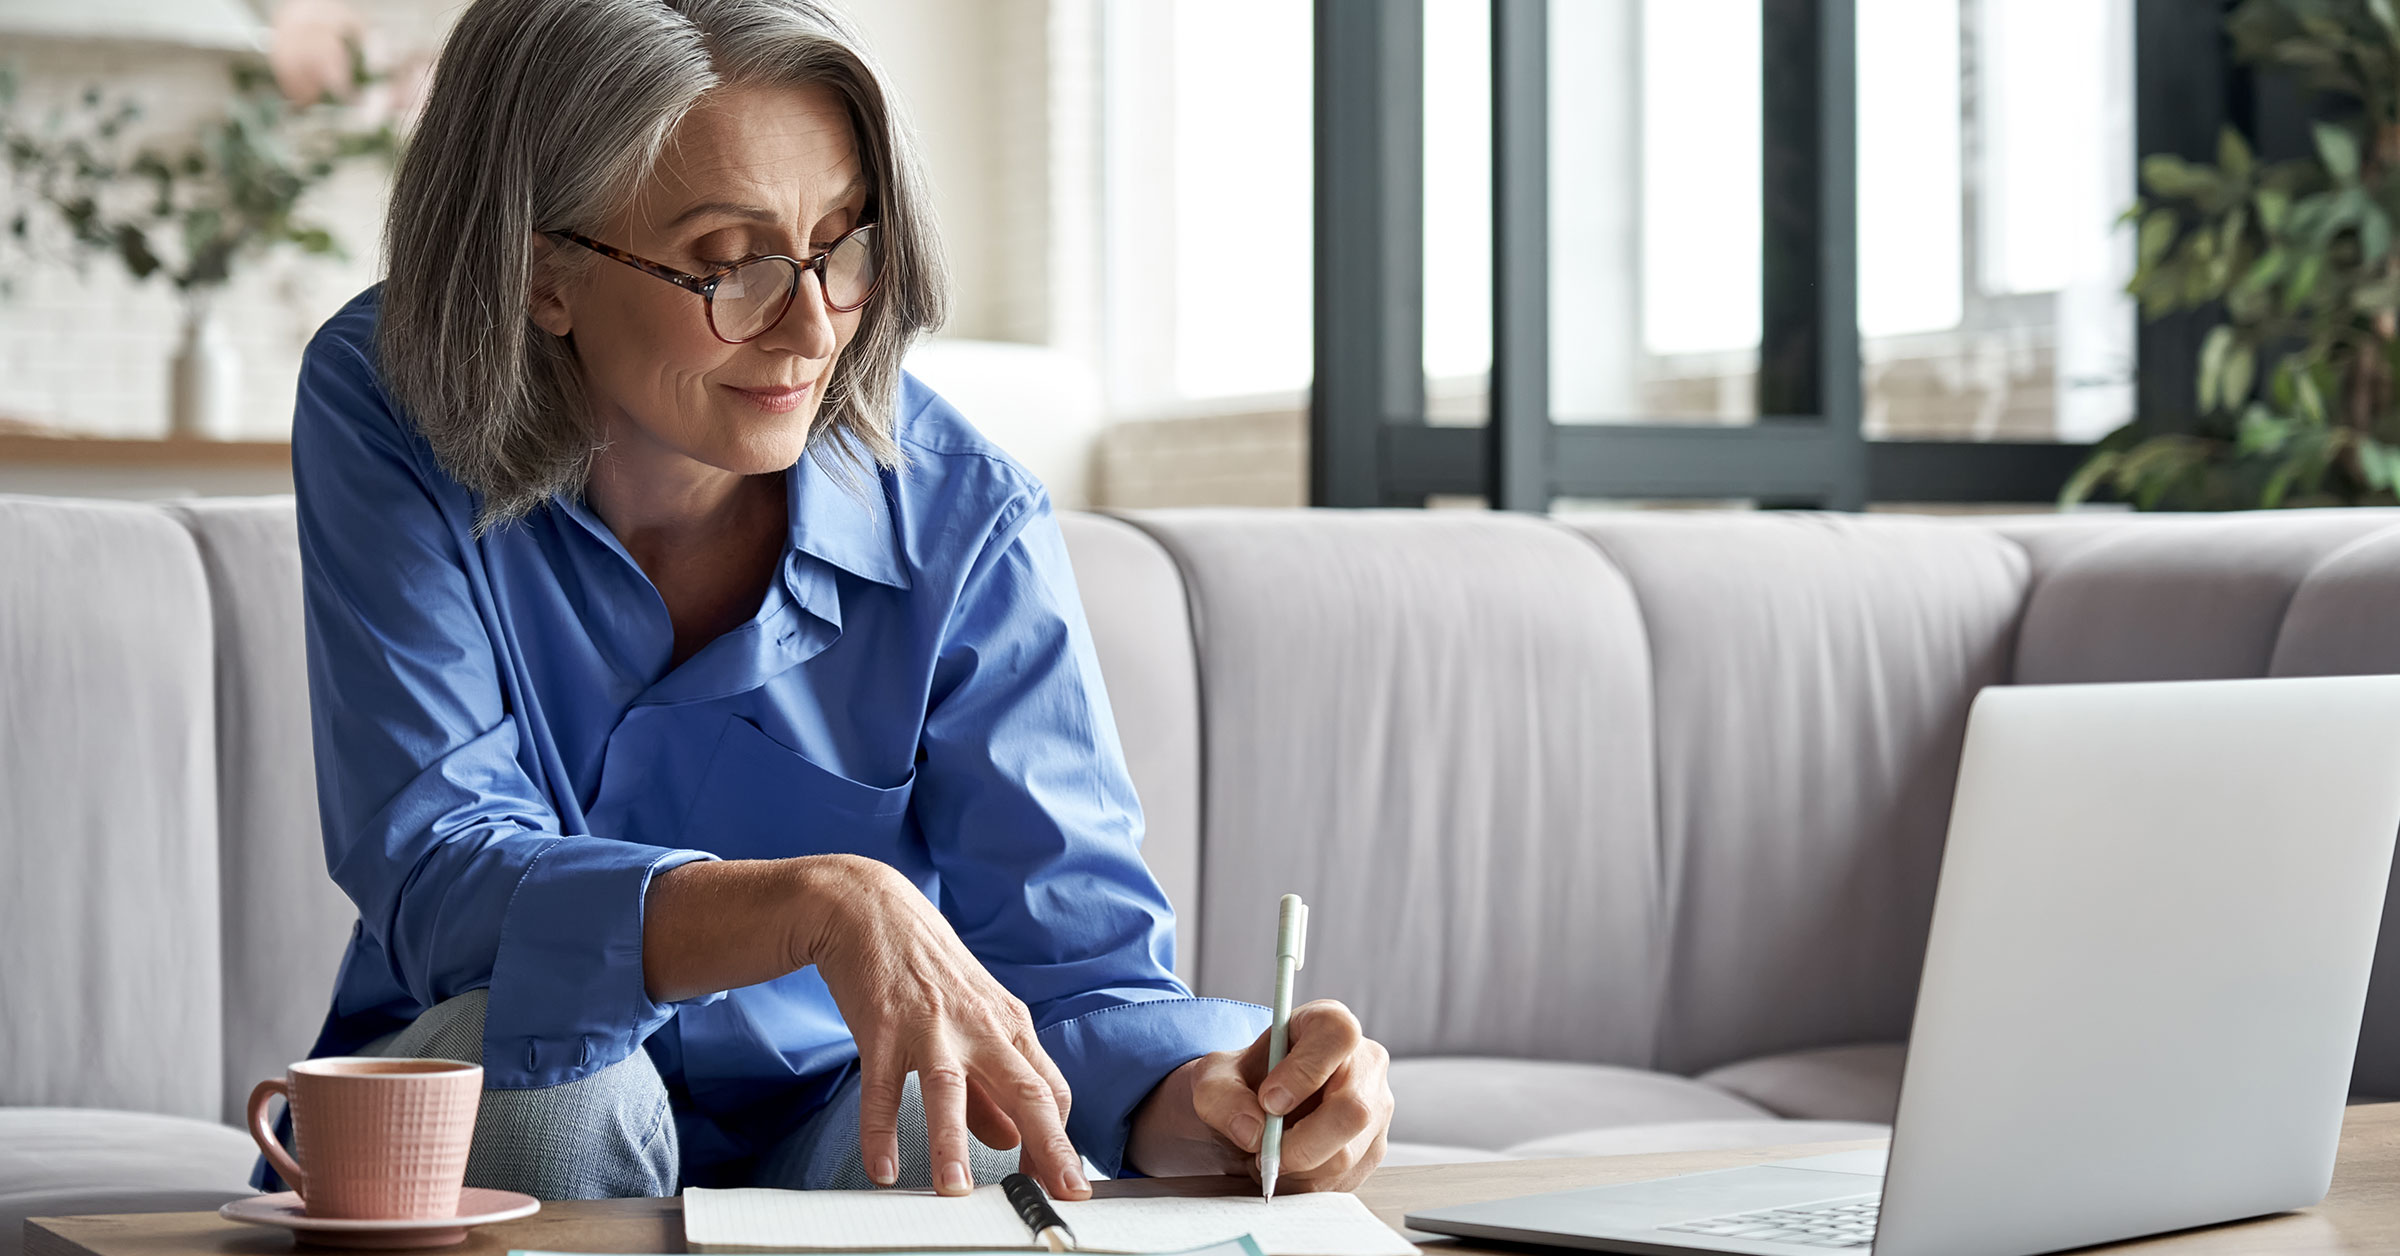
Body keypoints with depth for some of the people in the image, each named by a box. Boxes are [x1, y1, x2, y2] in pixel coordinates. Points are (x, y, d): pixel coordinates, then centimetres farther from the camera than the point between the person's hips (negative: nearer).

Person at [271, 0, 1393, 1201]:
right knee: (529, 1053, -33)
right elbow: (433, 875, -26)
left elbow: (1084, 969, -16)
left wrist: (1213, 1094, -41)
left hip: (847, 1125, 1)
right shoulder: (381, 416, -15)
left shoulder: (966, 527, -14)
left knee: (984, 1147, -31)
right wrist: (823, 905, -43)